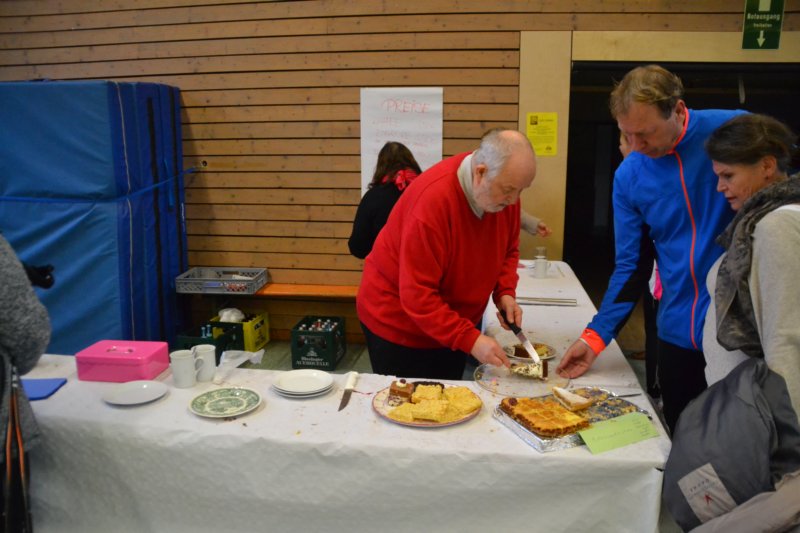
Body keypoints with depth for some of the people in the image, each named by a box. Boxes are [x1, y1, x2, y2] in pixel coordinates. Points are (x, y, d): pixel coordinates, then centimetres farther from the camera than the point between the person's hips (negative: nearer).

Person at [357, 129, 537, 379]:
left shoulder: (505, 188, -11)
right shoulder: (432, 200, -32)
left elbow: (508, 251, 7)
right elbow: (417, 296, -30)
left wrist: (505, 292, -11)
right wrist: (470, 340, -32)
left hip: (452, 325, 7)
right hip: (398, 323, -6)